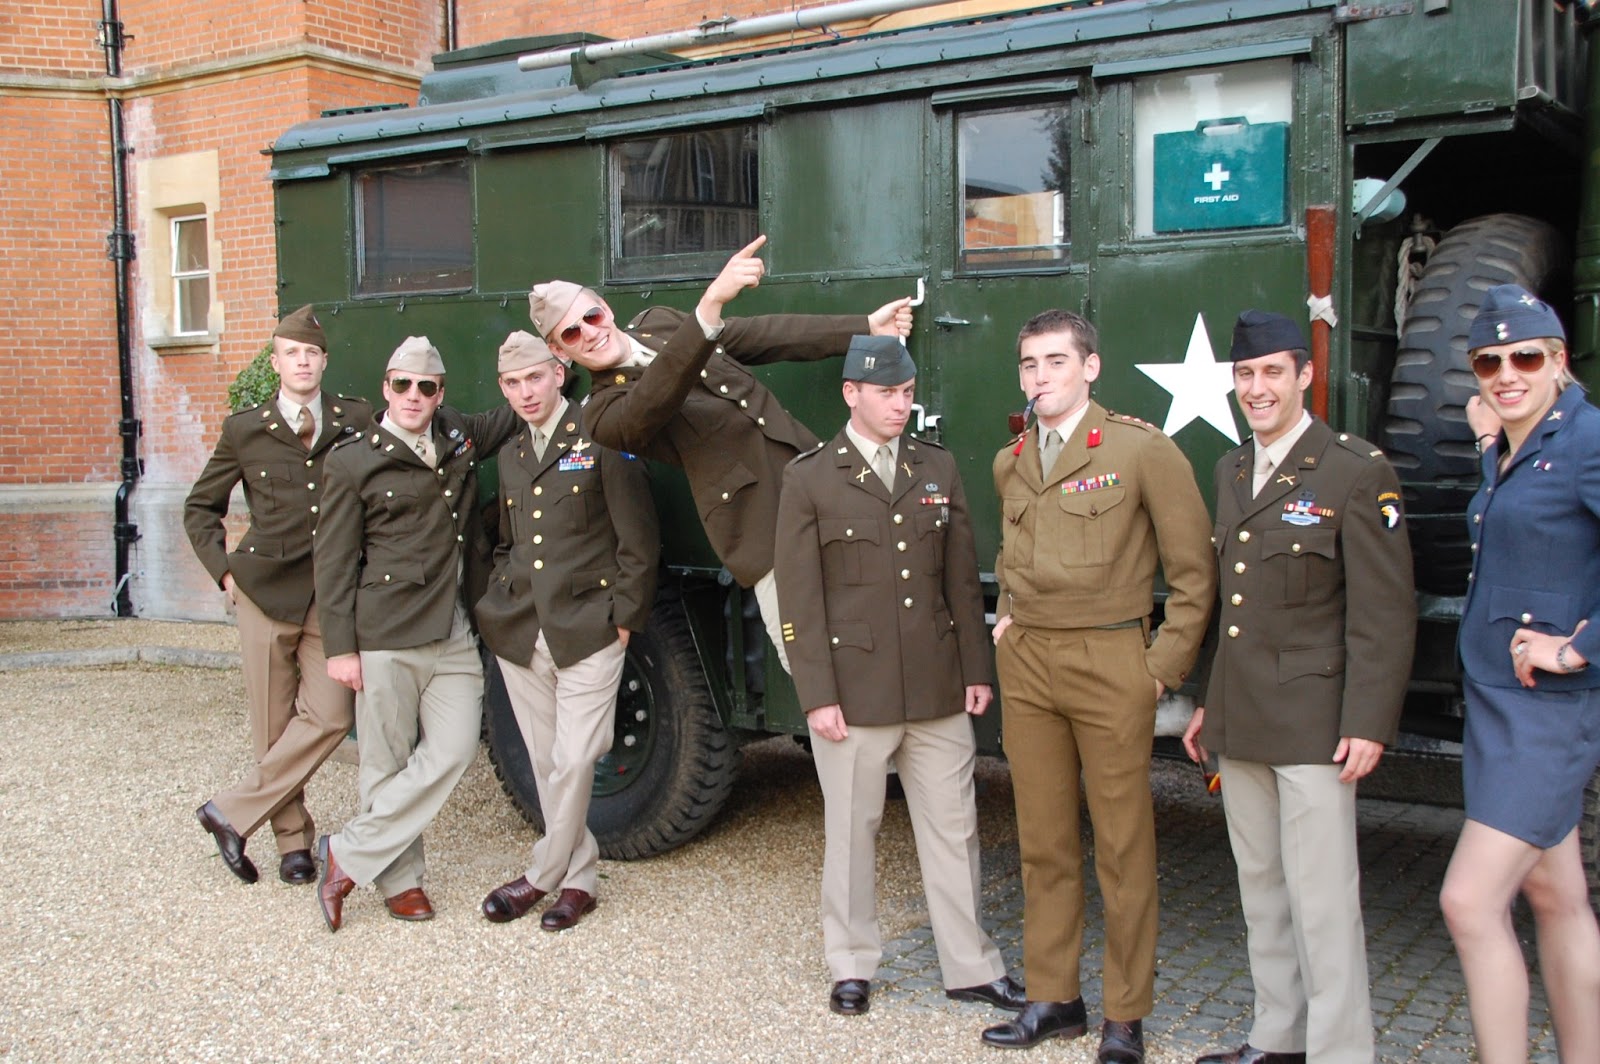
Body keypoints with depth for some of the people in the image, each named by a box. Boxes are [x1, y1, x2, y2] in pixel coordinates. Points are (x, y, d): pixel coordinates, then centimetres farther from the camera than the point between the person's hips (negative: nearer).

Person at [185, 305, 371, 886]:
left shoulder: (356, 421, 5)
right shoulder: (244, 429, 6)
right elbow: (200, 508, 15)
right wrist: (225, 570, 5)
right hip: (266, 592, 0)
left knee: (329, 717, -10)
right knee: (273, 724, 4)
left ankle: (233, 813, 5)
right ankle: (293, 840, 18)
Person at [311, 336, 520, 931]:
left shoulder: (460, 439, 13)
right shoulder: (353, 462, 0)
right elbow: (333, 562, -1)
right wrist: (340, 647, -6)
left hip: (453, 636, 4)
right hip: (385, 636, -4)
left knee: (452, 751, -5)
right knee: (387, 764, 2)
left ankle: (349, 853, 8)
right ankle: (400, 881, 18)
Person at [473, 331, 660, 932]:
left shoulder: (600, 442, -4)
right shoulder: (510, 457, 15)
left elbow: (639, 544, -5)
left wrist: (622, 621, -8)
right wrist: (496, 604, 9)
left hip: (587, 633, -6)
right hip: (518, 635, 6)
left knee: (574, 762, -7)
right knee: (544, 763, 10)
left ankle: (542, 876, 10)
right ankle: (579, 878, 22)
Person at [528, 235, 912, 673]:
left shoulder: (657, 320, 12)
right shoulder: (603, 412, -8)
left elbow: (763, 335, 16)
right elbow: (658, 396, -29)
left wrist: (865, 327, 14)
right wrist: (712, 301, -44)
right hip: (759, 518, -6)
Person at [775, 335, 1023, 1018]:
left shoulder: (938, 468, 9)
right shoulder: (809, 478, -3)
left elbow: (961, 578, 10)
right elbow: (799, 597, -5)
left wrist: (975, 670, 6)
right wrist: (817, 695, -9)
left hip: (937, 689, 3)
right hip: (855, 690, -3)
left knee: (952, 829, 9)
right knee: (851, 832, 8)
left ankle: (970, 968, 22)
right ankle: (852, 966, 25)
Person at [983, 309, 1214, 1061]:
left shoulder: (1143, 451, -6)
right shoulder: (1009, 464, 11)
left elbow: (1193, 570, -4)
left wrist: (1165, 665, -7)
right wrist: (1008, 621, 12)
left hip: (1110, 662, -5)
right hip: (1026, 665, 5)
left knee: (1123, 847, 2)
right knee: (1043, 842, 11)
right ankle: (1052, 999, 24)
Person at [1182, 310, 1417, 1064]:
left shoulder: (1357, 472, -8)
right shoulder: (1231, 471, 13)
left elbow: (1385, 613, -12)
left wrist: (1369, 723, -16)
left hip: (1313, 723, -7)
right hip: (1240, 721, 7)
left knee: (1322, 900, -3)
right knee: (1260, 890, 15)